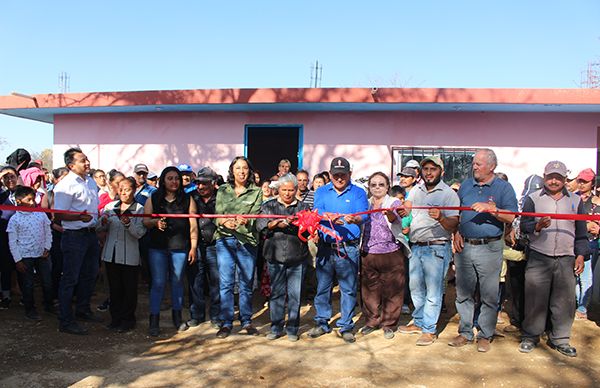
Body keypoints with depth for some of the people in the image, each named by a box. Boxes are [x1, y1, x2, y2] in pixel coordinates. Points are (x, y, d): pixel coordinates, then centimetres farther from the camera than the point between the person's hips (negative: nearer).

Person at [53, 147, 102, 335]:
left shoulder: (91, 181, 11)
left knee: (89, 274, 19)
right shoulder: (65, 185, -15)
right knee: (70, 279, -1)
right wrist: (79, 217, -33)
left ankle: (83, 309, 38)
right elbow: (59, 215, -19)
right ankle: (65, 321, 8)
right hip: (74, 236, -9)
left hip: (91, 233, 9)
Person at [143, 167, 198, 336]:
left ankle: (177, 317, 25)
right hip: (157, 247, 0)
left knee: (177, 281, 10)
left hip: (180, 247, 1)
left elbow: (193, 225, 2)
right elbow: (145, 221, 5)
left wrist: (193, 247, -2)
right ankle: (154, 320, 6)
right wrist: (155, 222, -17)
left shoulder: (187, 200, 5)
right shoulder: (153, 199, 6)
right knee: (158, 283, -1)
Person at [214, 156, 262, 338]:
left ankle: (246, 321, 20)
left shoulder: (256, 191, 6)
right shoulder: (222, 190, 10)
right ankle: (226, 322, 11)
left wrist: (244, 220, -27)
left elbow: (256, 215, -5)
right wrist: (224, 222, -21)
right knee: (225, 283, 0)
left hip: (247, 241, 0)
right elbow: (217, 215, 2)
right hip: (225, 239, 1)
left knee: (246, 283, 7)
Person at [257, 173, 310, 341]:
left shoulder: (303, 208, 10)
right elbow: (260, 224, -3)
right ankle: (276, 328, 18)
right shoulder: (268, 206, 11)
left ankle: (292, 329, 16)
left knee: (295, 294, 3)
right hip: (275, 256, 0)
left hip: (297, 258, 0)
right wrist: (274, 224, -21)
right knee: (276, 293, 6)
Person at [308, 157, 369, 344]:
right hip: (325, 248, 2)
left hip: (348, 249, -2)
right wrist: (329, 217, -27)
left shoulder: (358, 193, 6)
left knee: (348, 289, 4)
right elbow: (317, 212, -6)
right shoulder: (321, 192, 12)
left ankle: (346, 326, 17)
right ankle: (322, 323, 24)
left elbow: (364, 215, -10)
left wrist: (354, 219, -33)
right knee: (322, 287, 10)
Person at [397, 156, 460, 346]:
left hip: (436, 248, -6)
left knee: (433, 292, 0)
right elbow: (405, 209, 13)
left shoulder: (449, 193, -7)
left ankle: (429, 329, 12)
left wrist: (440, 218, -33)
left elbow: (454, 225, -13)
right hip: (416, 247, 6)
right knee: (416, 288, 16)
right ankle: (419, 323, 32)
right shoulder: (417, 190, 11)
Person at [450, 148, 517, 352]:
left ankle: (485, 335, 14)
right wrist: (456, 233, 5)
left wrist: (491, 208, -22)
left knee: (489, 296, 2)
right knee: (463, 293, 9)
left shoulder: (503, 187, 2)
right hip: (464, 247, 4)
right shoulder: (465, 186, 13)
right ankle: (465, 332, 20)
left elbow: (511, 217, -8)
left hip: (489, 248, -3)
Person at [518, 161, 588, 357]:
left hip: (566, 260, 2)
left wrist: (580, 255, 8)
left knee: (564, 301, 4)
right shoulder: (533, 199, 6)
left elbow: (581, 232, 15)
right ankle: (530, 337, 13)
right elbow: (524, 225, 0)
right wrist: (537, 226, -20)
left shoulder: (575, 201, 13)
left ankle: (560, 339, 18)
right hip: (538, 259, -2)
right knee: (535, 299, 0)